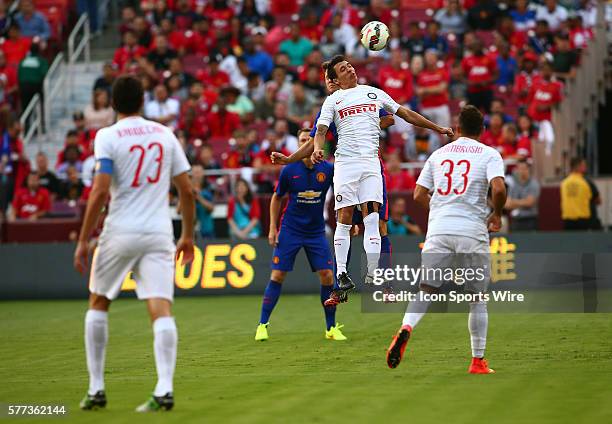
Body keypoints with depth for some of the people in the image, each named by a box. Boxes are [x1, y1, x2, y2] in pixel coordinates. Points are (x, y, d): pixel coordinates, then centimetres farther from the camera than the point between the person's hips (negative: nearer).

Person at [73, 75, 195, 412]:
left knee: (98, 303, 15)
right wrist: (188, 236, 18)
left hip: (120, 232, -2)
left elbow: (100, 191, -12)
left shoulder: (107, 137, -4)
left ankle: (96, 388, 15)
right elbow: (186, 190, 9)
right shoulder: (165, 134, 8)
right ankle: (164, 389, -20)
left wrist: (83, 240, -8)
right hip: (158, 233, 2)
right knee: (161, 308, -6)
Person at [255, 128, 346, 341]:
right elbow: (277, 198, 6)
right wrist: (272, 228, 1)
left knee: (327, 276, -6)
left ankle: (331, 328, 7)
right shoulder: (289, 170, -7)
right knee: (277, 276, -6)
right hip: (290, 230, -1)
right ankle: (262, 325, 3)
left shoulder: (328, 169, -7)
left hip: (316, 232, 1)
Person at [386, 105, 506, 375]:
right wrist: (496, 215, 5)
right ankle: (478, 361, 11)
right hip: (472, 232, -2)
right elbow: (498, 188, -13)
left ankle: (406, 327, -26)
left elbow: (419, 195, 12)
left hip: (438, 230, 2)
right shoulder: (489, 154, 3)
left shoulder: (439, 154, 14)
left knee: (427, 289, 3)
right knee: (477, 298, 9)